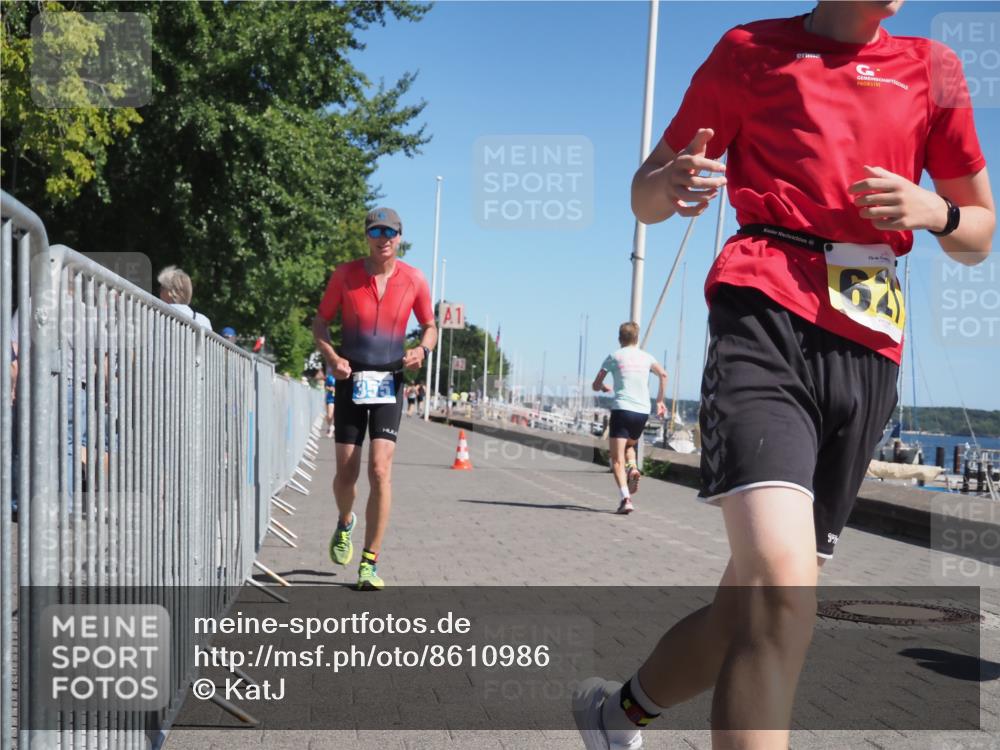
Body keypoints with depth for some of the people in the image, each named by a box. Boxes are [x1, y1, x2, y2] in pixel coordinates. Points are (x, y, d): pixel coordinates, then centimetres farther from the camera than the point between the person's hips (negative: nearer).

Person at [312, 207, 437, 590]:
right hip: (351, 381, 0)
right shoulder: (345, 274, -2)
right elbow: (320, 322, 6)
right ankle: (345, 524, 40)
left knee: (380, 471, -12)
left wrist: (422, 350, -9)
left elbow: (429, 326, 12)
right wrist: (332, 357, -11)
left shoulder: (414, 280, 0)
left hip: (389, 384, 0)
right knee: (346, 473, 4)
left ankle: (370, 563, -4)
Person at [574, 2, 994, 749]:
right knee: (780, 582, -26)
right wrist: (671, 184, -11)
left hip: (869, 352, 4)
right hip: (768, 318, -4)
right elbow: (645, 196, 14)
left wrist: (932, 209, -2)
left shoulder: (934, 71, 17)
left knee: (754, 604, 6)